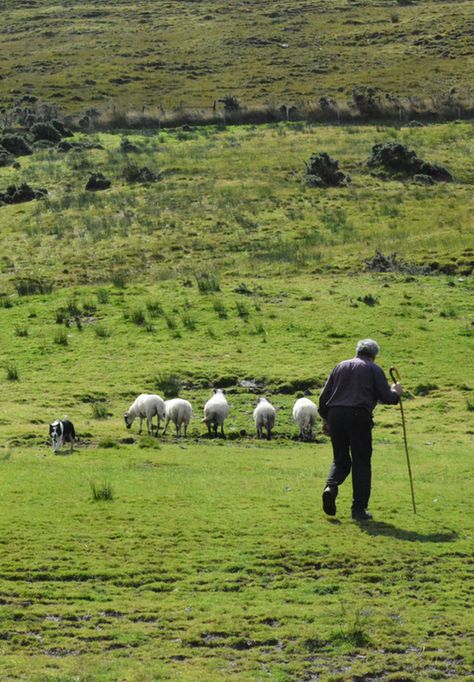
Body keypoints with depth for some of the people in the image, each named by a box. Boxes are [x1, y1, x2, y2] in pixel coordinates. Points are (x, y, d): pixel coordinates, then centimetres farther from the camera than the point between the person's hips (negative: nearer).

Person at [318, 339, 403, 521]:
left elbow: (324, 395, 16)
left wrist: (325, 419, 22)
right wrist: (395, 392, 22)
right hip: (358, 416, -4)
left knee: (340, 460, 16)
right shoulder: (373, 369, 7)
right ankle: (359, 508, 1)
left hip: (335, 414, 4)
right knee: (361, 463, 4)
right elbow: (386, 398, 1)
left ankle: (331, 487, -13)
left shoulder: (340, 366, 19)